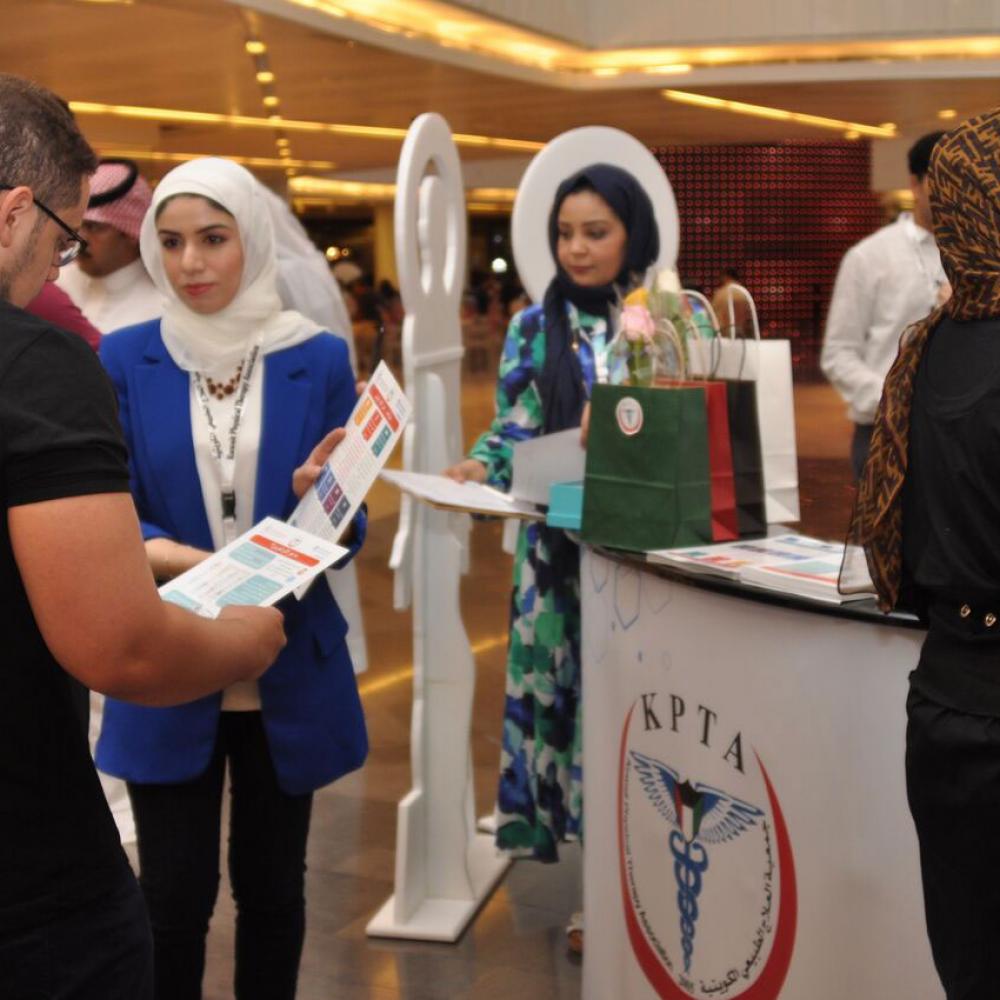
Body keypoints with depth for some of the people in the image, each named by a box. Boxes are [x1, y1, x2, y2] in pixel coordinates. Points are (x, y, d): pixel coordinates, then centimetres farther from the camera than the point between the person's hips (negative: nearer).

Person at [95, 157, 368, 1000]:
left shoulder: (320, 360, -1)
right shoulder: (123, 360, -2)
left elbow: (349, 527, 0)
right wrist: (191, 564, -24)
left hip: (290, 670, 1)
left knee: (272, 884, 13)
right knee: (174, 892, 4)